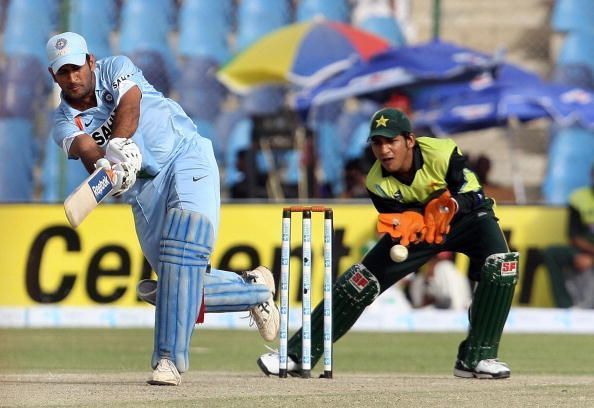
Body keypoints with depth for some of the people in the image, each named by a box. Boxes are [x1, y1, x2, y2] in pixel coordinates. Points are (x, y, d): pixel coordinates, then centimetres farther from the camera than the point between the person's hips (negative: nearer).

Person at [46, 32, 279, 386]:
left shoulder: (116, 69, -1)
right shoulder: (65, 122, 3)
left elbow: (129, 104, -22)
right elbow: (84, 147, -19)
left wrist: (118, 146, -40)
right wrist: (106, 163, -42)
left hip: (186, 158, -4)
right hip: (144, 189, 5)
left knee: (182, 253, -25)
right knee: (182, 282, -4)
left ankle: (170, 359, -27)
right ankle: (255, 289, 21)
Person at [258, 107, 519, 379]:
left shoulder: (443, 154, -31)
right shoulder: (377, 183, -21)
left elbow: (473, 196, -24)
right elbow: (395, 218, -19)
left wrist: (449, 206, -46)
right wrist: (406, 224, -44)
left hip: (465, 216, -2)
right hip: (417, 223, 2)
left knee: (500, 264, -31)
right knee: (361, 280, -9)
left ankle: (476, 358, -20)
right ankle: (298, 355, -1)